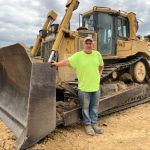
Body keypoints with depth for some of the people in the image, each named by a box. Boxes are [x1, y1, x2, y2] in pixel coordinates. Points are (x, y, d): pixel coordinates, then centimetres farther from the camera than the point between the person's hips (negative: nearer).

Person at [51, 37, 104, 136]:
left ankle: (94, 123, 32)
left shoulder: (97, 54, 5)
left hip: (96, 87, 4)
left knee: (95, 106, 15)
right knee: (85, 107, 9)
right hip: (84, 87, -4)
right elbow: (67, 61, -19)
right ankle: (87, 125, 26)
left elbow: (101, 66, 19)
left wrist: (98, 76, 10)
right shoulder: (78, 55, -8)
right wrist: (57, 64, -34)